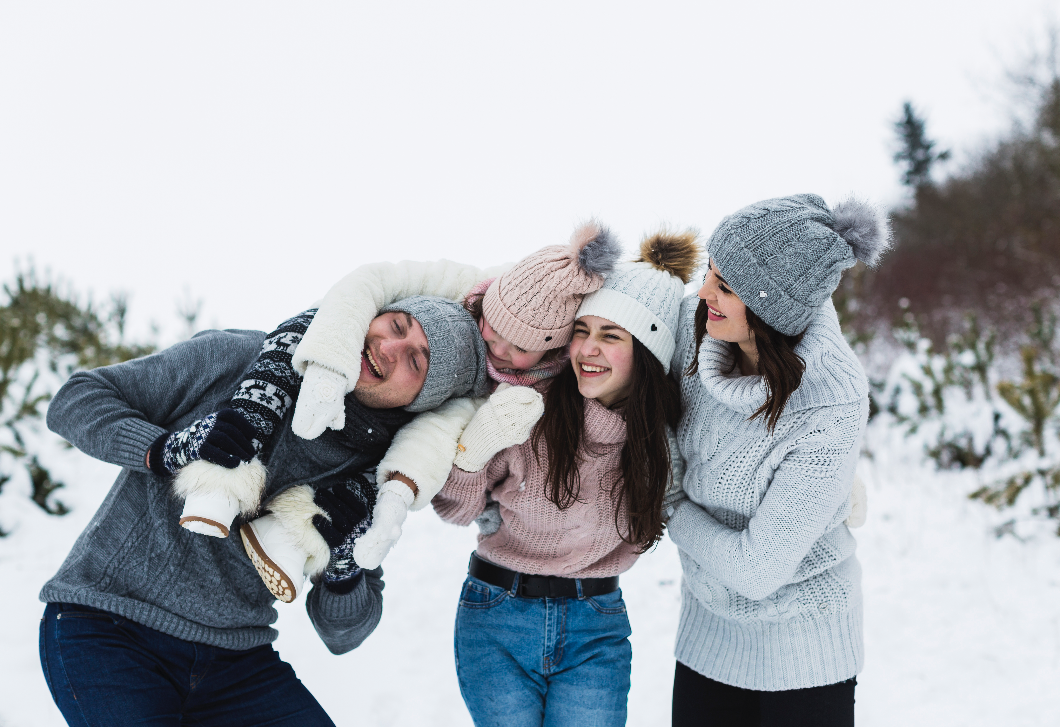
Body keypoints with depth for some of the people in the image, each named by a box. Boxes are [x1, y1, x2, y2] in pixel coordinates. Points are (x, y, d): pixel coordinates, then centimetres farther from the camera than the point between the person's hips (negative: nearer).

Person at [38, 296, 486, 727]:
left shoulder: (371, 479, -1)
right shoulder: (230, 359, -7)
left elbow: (342, 634, 4)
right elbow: (74, 400, -4)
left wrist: (345, 564, -17)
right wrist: (164, 449, -21)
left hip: (236, 663, 3)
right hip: (104, 626, -3)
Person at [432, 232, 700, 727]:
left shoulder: (665, 435, -7)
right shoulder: (525, 408, -15)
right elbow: (456, 512, -4)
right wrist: (473, 449, -24)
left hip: (596, 626, 2)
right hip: (497, 617, -1)